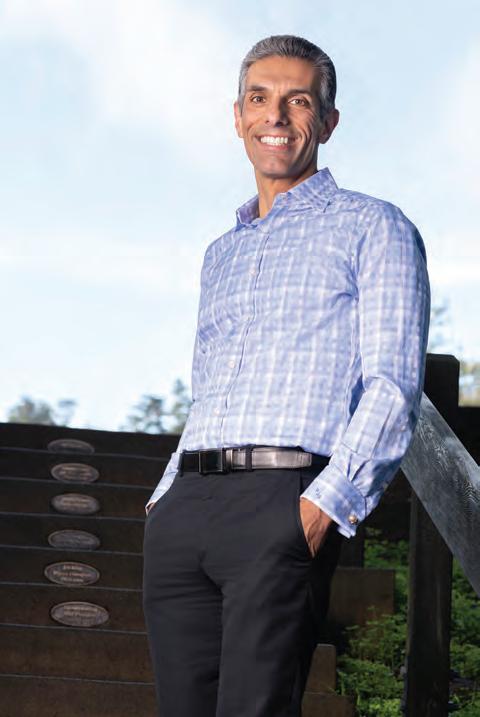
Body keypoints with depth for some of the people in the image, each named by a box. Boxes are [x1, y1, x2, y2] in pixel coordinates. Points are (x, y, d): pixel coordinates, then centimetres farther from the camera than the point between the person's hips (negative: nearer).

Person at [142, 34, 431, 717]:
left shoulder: (372, 227, 7)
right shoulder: (221, 254, 27)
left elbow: (393, 386, -4)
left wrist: (326, 504, -16)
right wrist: (166, 498, 15)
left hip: (284, 505, -6)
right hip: (184, 507, 6)